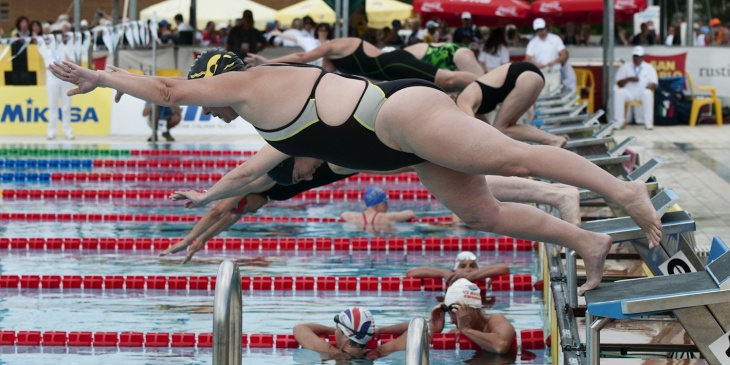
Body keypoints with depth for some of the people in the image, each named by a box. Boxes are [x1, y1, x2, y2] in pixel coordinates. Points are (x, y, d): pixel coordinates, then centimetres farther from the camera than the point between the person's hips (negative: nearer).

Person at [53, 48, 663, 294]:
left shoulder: (251, 83, 2)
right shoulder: (281, 111, 29)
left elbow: (168, 90, 6)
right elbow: (264, 164, 48)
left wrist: (101, 77, 19)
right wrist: (210, 195, 59)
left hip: (407, 113, -10)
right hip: (410, 142, 10)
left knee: (513, 158, -19)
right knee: (482, 211, 5)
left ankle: (624, 189, -27)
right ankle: (589, 242, 3)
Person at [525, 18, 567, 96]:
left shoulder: (555, 39, 5)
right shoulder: (533, 43, 7)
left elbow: (564, 55, 0)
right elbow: (527, 60, 0)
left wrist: (554, 62, -19)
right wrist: (536, 65, -21)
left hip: (554, 74, -1)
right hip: (540, 75, 1)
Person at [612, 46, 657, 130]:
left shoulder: (649, 68, 13)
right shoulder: (625, 67, 14)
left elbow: (654, 84, 6)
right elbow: (619, 83, 7)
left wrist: (649, 87, -18)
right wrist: (629, 79, -11)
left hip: (642, 93, 0)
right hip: (628, 92, 0)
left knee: (648, 93, -36)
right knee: (619, 93, -33)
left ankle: (648, 122, -34)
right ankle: (619, 121, -30)